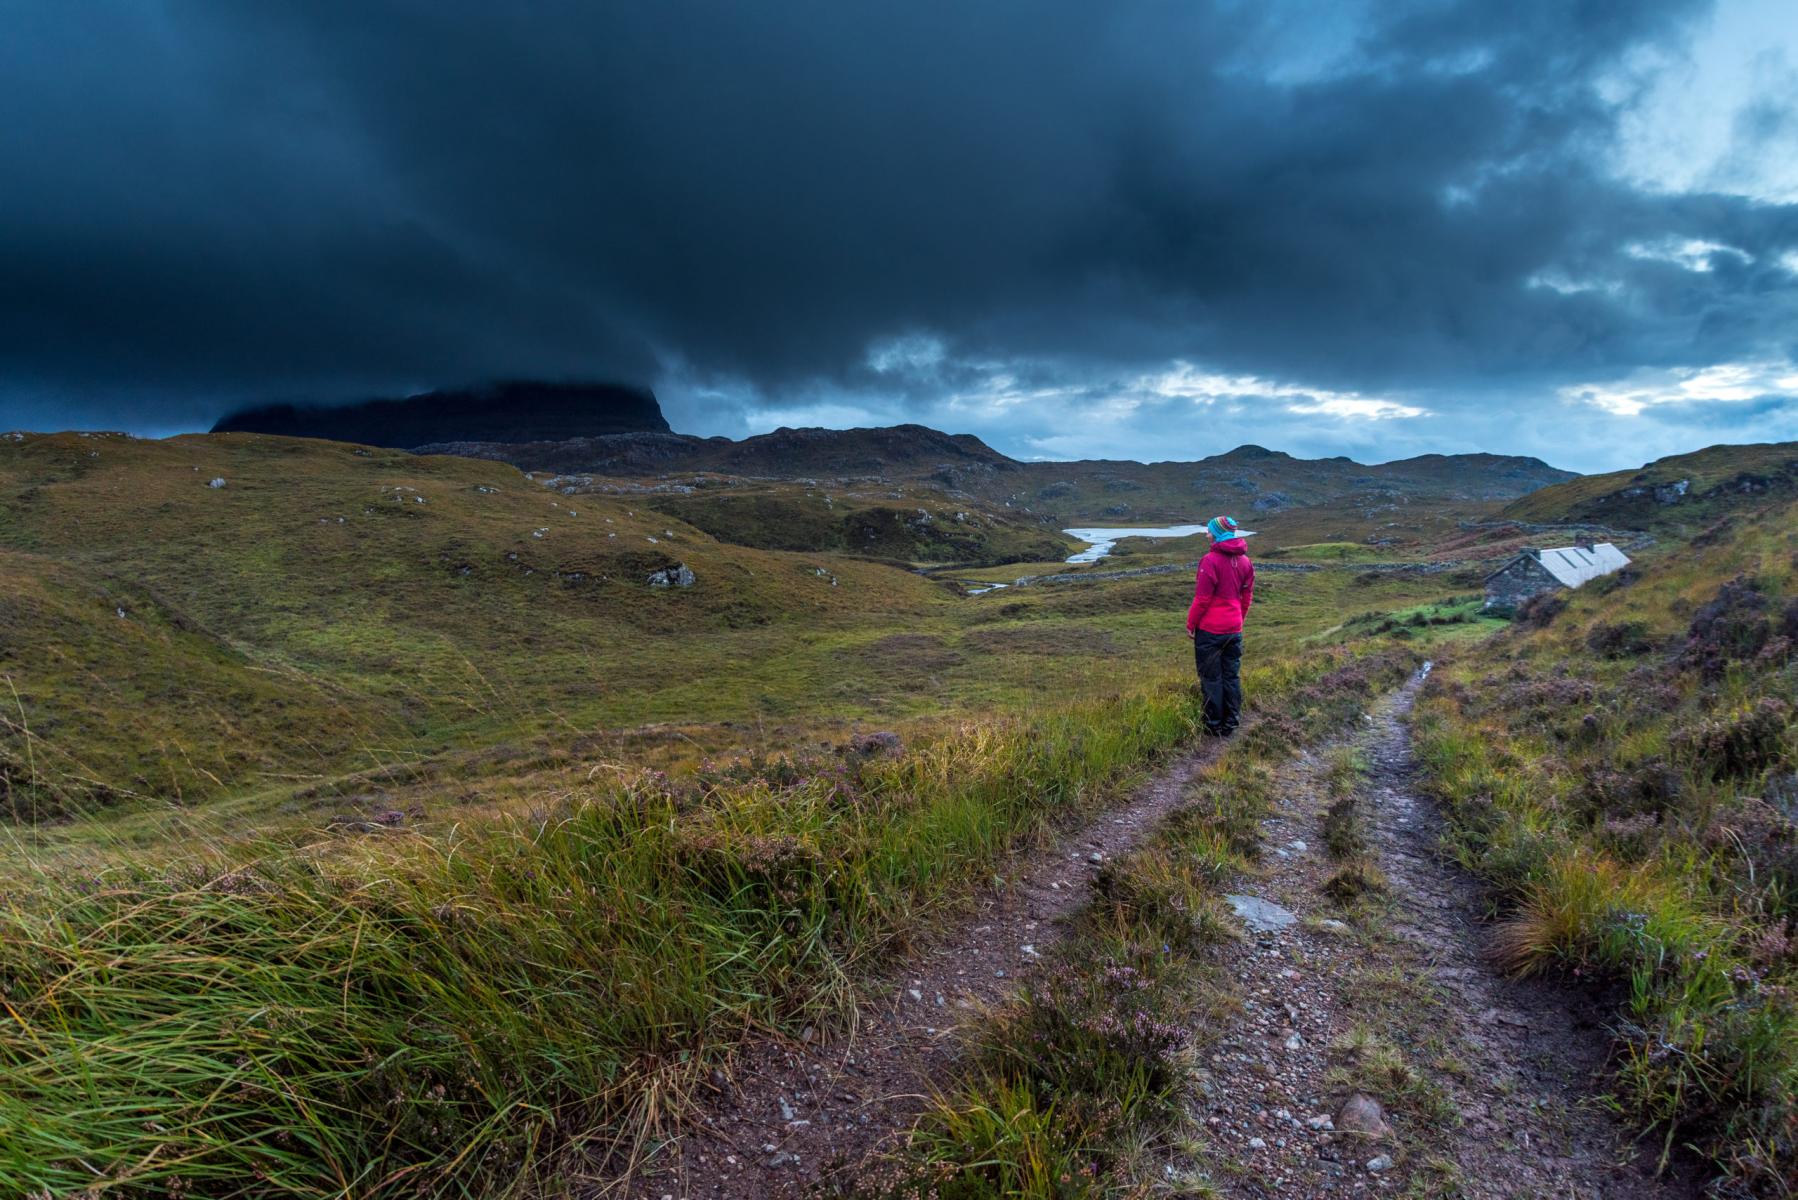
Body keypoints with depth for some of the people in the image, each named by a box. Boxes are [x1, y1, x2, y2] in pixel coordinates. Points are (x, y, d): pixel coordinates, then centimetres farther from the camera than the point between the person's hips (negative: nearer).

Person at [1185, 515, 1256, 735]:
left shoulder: (1211, 560, -16)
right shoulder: (1244, 561, 6)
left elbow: (1202, 598, -15)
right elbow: (1247, 597, 13)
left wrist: (1190, 624, -4)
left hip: (1210, 630, -6)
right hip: (1234, 630, 6)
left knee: (1211, 678, 4)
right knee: (1232, 676, 13)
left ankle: (1214, 725, 11)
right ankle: (1230, 725, 19)